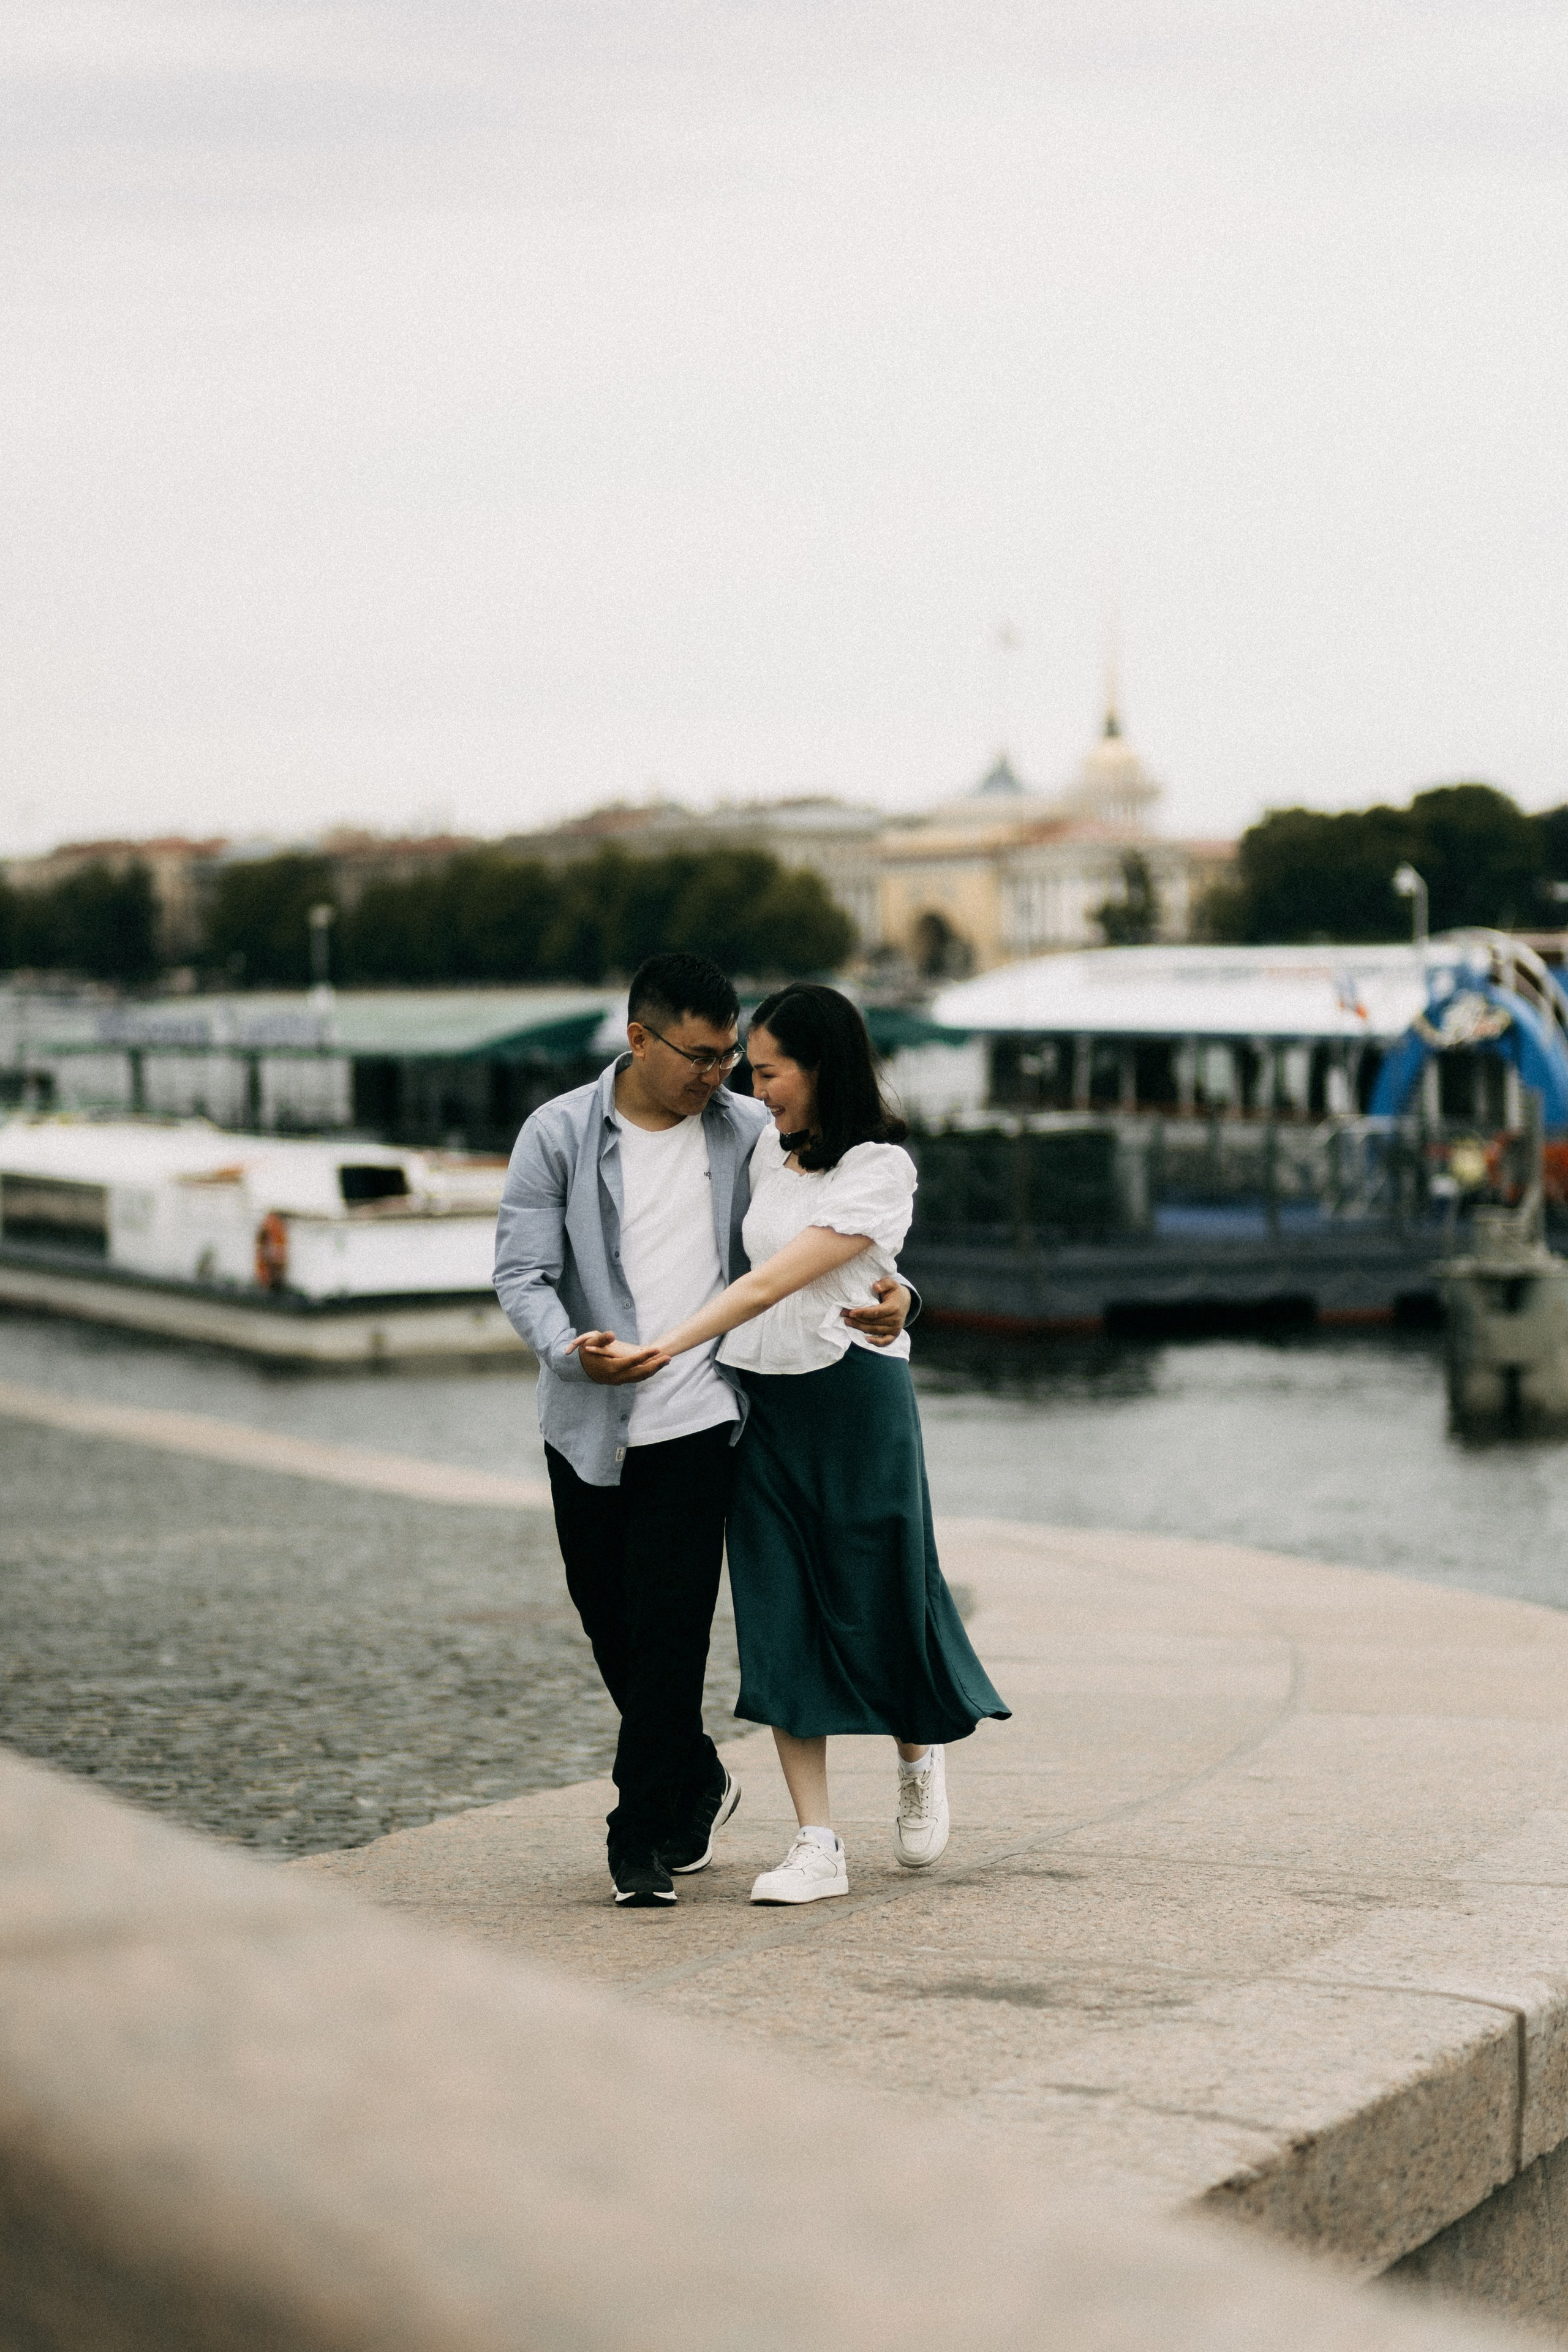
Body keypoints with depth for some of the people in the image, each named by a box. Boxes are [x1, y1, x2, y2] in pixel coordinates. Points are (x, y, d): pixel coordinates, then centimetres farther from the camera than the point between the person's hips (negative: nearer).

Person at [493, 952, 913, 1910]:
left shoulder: (751, 1132, 2)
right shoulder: (558, 1136, -2)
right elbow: (523, 1275, -7)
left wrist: (890, 1293, -13)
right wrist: (573, 1350, -27)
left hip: (697, 1423, -1)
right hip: (589, 1427, 1)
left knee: (670, 1630, -8)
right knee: (612, 1628, 12)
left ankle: (646, 1838, 1)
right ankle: (699, 1784, 35)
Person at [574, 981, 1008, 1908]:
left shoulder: (881, 1169, -13)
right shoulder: (769, 1149, 8)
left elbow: (773, 1284, -20)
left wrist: (661, 1350, -26)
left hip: (855, 1401, -6)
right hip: (760, 1403, 6)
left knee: (876, 1602, 3)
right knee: (780, 1617, -1)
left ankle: (922, 1758, 35)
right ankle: (818, 1845, 0)